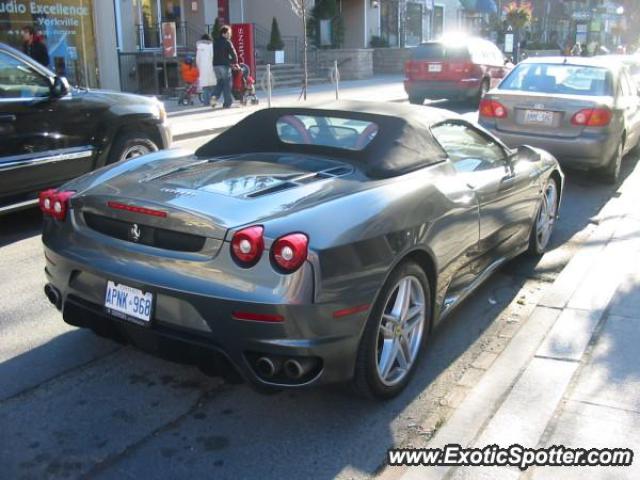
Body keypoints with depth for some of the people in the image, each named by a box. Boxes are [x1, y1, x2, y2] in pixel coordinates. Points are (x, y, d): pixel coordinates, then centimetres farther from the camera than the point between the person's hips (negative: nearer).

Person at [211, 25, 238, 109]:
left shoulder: (216, 42, 15)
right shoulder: (227, 42, -7)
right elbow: (233, 53, -10)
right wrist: (235, 62, 9)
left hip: (216, 65, 7)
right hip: (224, 65, -7)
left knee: (220, 82, 19)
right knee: (227, 83, 2)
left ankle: (215, 96, -3)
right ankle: (227, 103, 2)